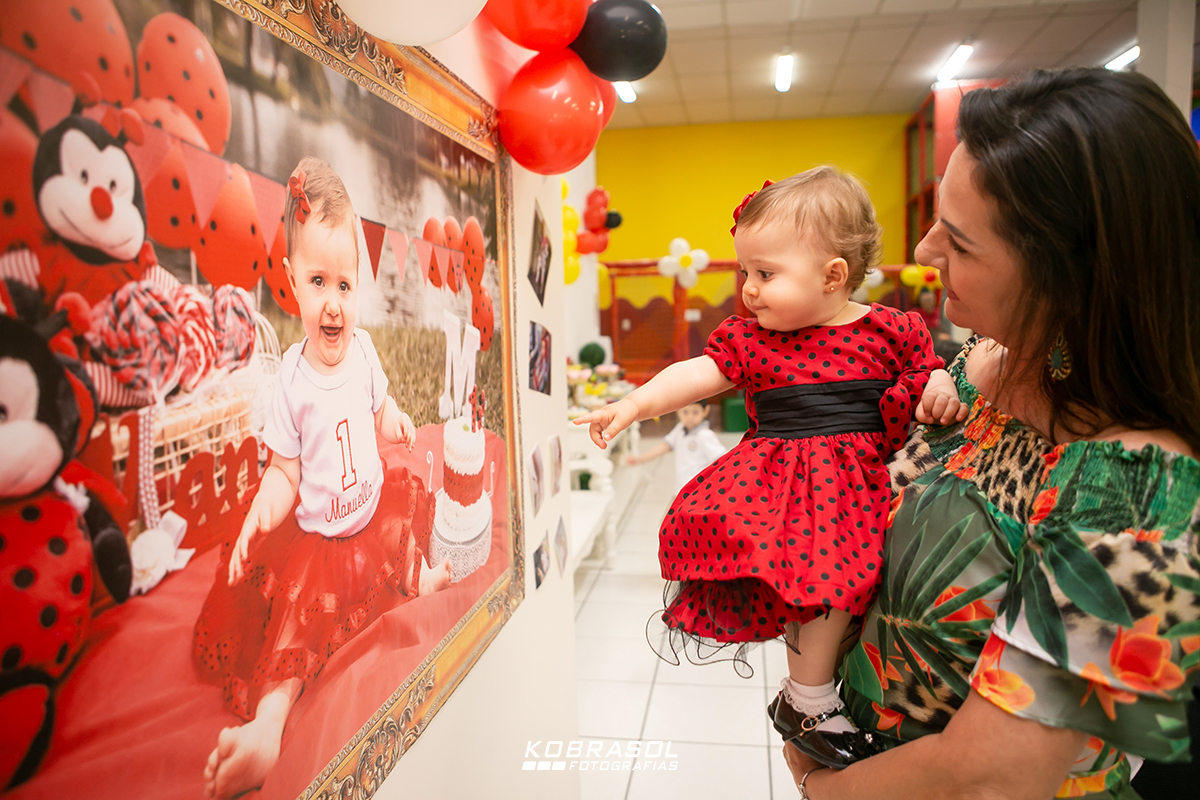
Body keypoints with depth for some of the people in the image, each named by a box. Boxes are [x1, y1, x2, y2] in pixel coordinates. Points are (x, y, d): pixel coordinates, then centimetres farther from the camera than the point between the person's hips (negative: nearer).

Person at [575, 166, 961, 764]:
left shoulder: (889, 331, 5)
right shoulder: (750, 340, 6)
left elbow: (929, 370, 16)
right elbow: (697, 374, -1)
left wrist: (943, 386, -7)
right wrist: (637, 403, -14)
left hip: (862, 478, 2)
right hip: (779, 480, -1)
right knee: (826, 562, -20)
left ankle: (803, 684, 13)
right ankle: (810, 700, 2)